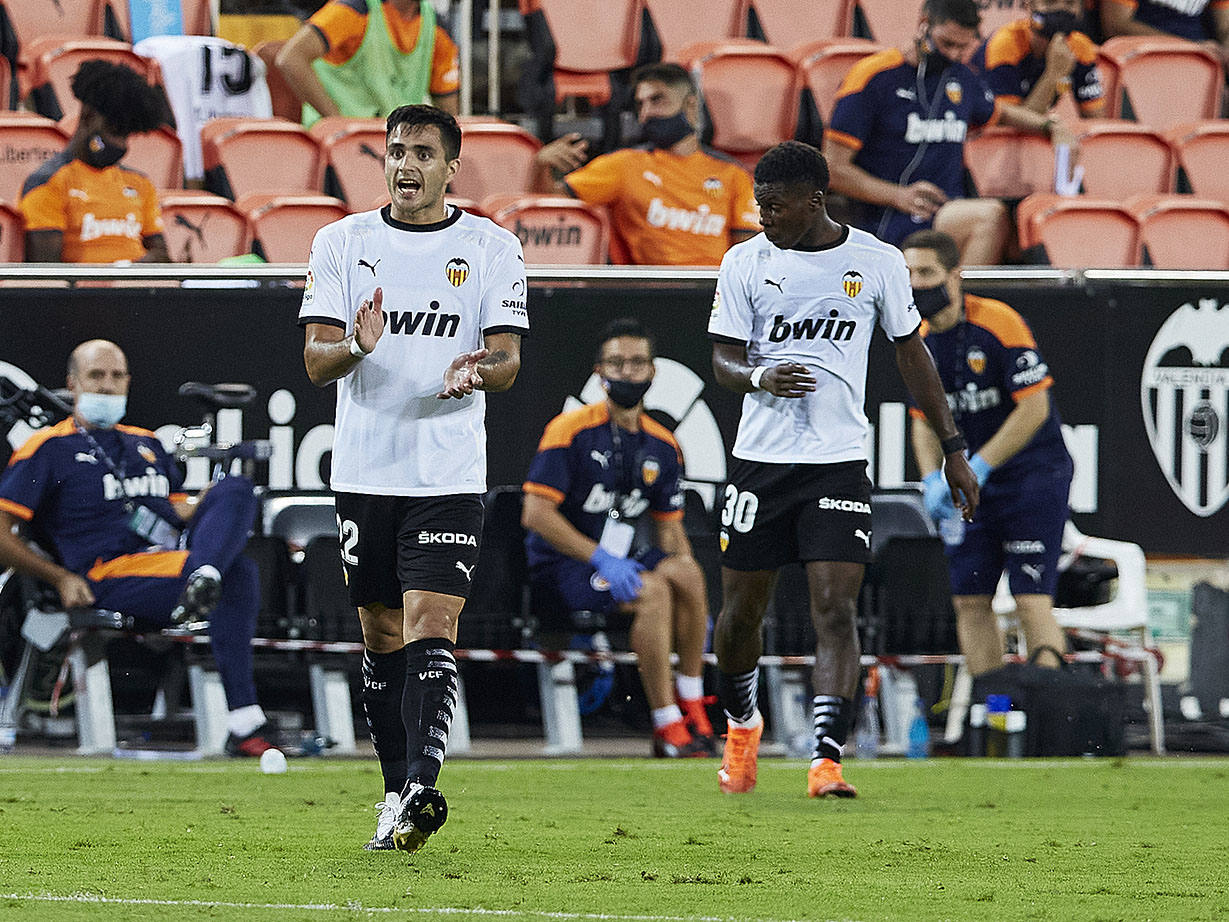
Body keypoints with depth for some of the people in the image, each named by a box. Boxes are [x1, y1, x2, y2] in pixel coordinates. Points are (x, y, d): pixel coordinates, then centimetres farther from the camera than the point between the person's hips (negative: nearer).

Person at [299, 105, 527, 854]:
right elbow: (316, 361, 0)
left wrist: (477, 372, -25)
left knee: (432, 628, -15)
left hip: (450, 475, -3)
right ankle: (397, 793, 19)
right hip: (366, 472, 3)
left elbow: (509, 361, -2)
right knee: (383, 640, 10)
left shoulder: (492, 248, 2)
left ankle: (421, 789, -25)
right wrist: (356, 347, -23)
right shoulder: (341, 243, 5)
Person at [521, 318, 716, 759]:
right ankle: (667, 728, -27)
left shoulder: (661, 446, 10)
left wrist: (696, 607, -4)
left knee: (687, 574, -24)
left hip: (617, 561, 6)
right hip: (562, 567, -6)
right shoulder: (570, 430, -10)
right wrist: (601, 558, -23)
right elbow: (536, 514, -15)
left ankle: (692, 709, -16)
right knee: (650, 590, -31)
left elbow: (671, 531, 12)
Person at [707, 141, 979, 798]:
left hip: (840, 465, -1)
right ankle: (741, 724, 36)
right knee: (741, 608, 8)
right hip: (760, 460, 1)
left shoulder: (877, 263, 1)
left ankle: (825, 760, -18)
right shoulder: (745, 263, 1)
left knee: (835, 608, -14)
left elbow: (911, 352, 12)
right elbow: (723, 360, 0)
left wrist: (952, 448, 12)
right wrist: (760, 378, -24)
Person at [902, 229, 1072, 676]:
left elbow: (1034, 408, -19)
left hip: (1032, 475, -7)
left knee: (1031, 602, -13)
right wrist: (932, 479, -6)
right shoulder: (919, 341, 3)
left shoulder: (998, 323, -18)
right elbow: (924, 420, 13)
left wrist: (978, 468, -21)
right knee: (970, 601, 3)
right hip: (972, 487, 7)